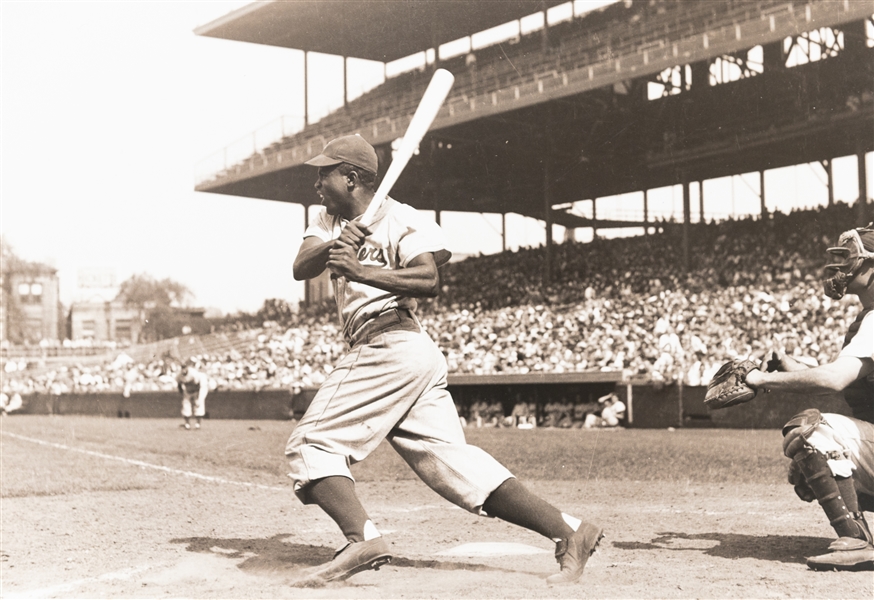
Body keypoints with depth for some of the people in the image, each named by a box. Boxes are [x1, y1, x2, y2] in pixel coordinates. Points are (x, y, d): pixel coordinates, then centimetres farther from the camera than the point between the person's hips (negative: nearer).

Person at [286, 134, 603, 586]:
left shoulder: (399, 219, -2)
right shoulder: (329, 221, 21)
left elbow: (429, 281, -18)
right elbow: (300, 268, 2)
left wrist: (362, 271, -29)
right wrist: (331, 248, -18)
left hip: (392, 348, -9)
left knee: (311, 443, -10)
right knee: (449, 460, 3)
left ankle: (362, 539, -23)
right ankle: (566, 530, 0)